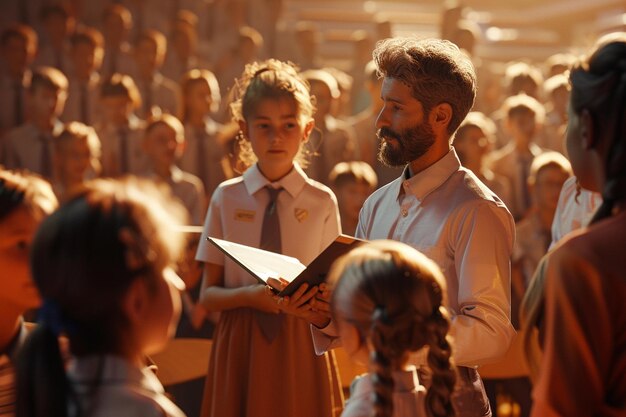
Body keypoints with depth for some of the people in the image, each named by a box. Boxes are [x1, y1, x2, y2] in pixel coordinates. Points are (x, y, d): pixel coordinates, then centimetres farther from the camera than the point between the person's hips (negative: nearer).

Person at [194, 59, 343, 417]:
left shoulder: (322, 202, 0)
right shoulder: (227, 198, 2)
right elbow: (208, 296, 2)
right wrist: (248, 296, -18)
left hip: (301, 347, 0)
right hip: (239, 345, 0)